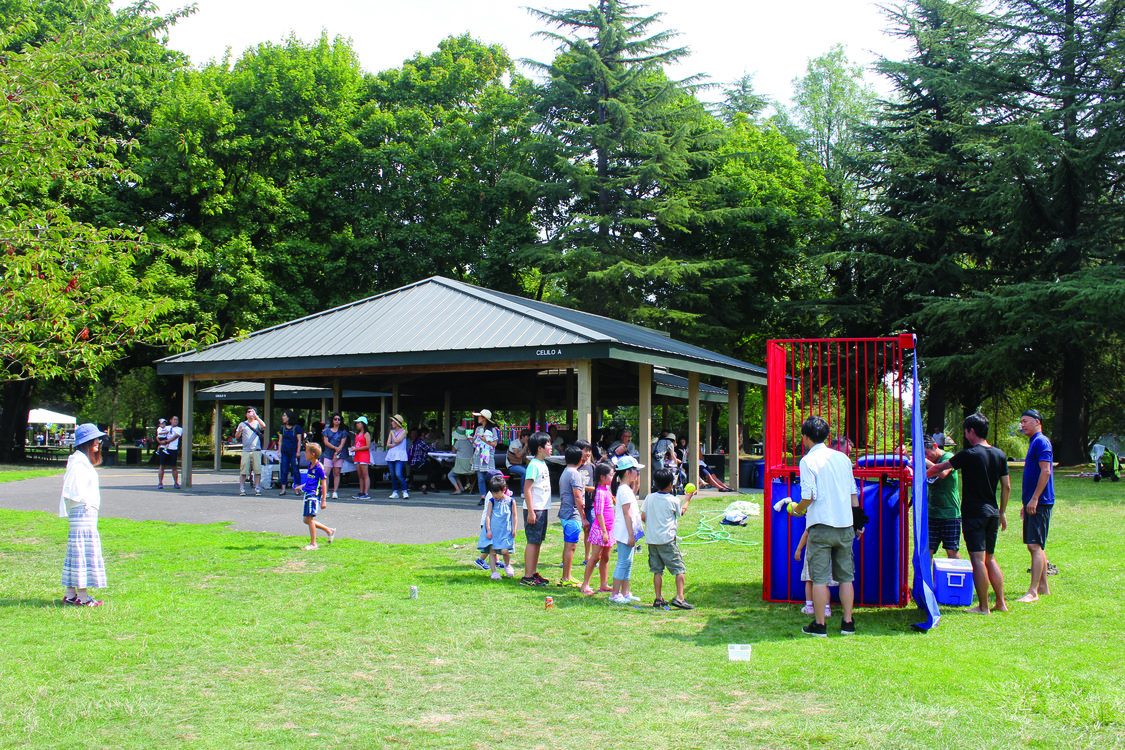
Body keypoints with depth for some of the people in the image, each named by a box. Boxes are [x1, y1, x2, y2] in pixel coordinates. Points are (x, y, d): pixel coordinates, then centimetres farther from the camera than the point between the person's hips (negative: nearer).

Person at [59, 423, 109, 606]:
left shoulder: (84, 461, 17)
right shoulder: (78, 462, -14)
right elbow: (74, 491, -21)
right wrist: (86, 504, -11)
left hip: (88, 514, 10)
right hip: (83, 513, -10)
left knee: (76, 554, 12)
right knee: (83, 552, -6)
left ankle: (70, 594, 18)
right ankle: (82, 596, -2)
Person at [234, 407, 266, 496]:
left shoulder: (257, 423, 11)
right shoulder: (242, 424, 14)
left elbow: (263, 426, -13)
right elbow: (236, 437, 11)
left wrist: (256, 416, -17)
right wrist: (239, 431, -10)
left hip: (256, 451, -1)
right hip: (246, 451, 1)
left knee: (257, 470, -4)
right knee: (243, 471, -4)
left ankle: (257, 488, 2)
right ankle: (242, 489, 0)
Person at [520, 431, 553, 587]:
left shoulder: (543, 464, 14)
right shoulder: (534, 465, -15)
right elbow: (527, 489, -19)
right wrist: (530, 511, -21)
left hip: (543, 509, 9)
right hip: (535, 510, -9)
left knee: (537, 542, 13)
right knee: (532, 541, -6)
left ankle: (534, 573, 21)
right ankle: (527, 577, -3)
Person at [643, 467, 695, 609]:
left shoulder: (649, 497, 3)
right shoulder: (673, 500, -7)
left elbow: (643, 516, 3)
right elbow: (682, 512, 13)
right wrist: (688, 499, 28)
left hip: (651, 539, 5)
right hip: (667, 540, -5)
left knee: (657, 570, 12)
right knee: (680, 569, -1)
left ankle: (658, 599, 12)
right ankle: (679, 597, -11)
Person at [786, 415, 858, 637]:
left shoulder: (808, 460, -7)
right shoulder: (842, 458, 9)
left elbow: (809, 496, -14)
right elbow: (853, 494, 12)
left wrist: (796, 509, 4)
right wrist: (857, 521, 20)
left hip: (821, 525, -5)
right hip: (845, 524, 5)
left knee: (820, 578, 0)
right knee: (846, 576, 12)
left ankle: (819, 625, 4)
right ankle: (848, 623, 15)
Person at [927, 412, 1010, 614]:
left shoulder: (969, 455, -13)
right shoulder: (1000, 455, 6)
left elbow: (939, 468, -4)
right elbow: (1007, 487, 11)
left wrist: (924, 475, 15)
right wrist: (1002, 512, 20)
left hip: (974, 514, -7)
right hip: (992, 512, 7)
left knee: (978, 559, -4)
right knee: (990, 558, 16)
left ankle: (983, 607, -1)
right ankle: (1001, 603, 16)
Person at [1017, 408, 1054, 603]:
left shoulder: (1041, 442, -11)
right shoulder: (1034, 443, 20)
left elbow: (1046, 472, -21)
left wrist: (1034, 499, -23)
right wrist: (1026, 503, 23)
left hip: (1040, 503, -10)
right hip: (1034, 503, 10)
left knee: (1035, 546, -12)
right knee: (1035, 546, 14)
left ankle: (1033, 592, -13)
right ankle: (1043, 586, 21)